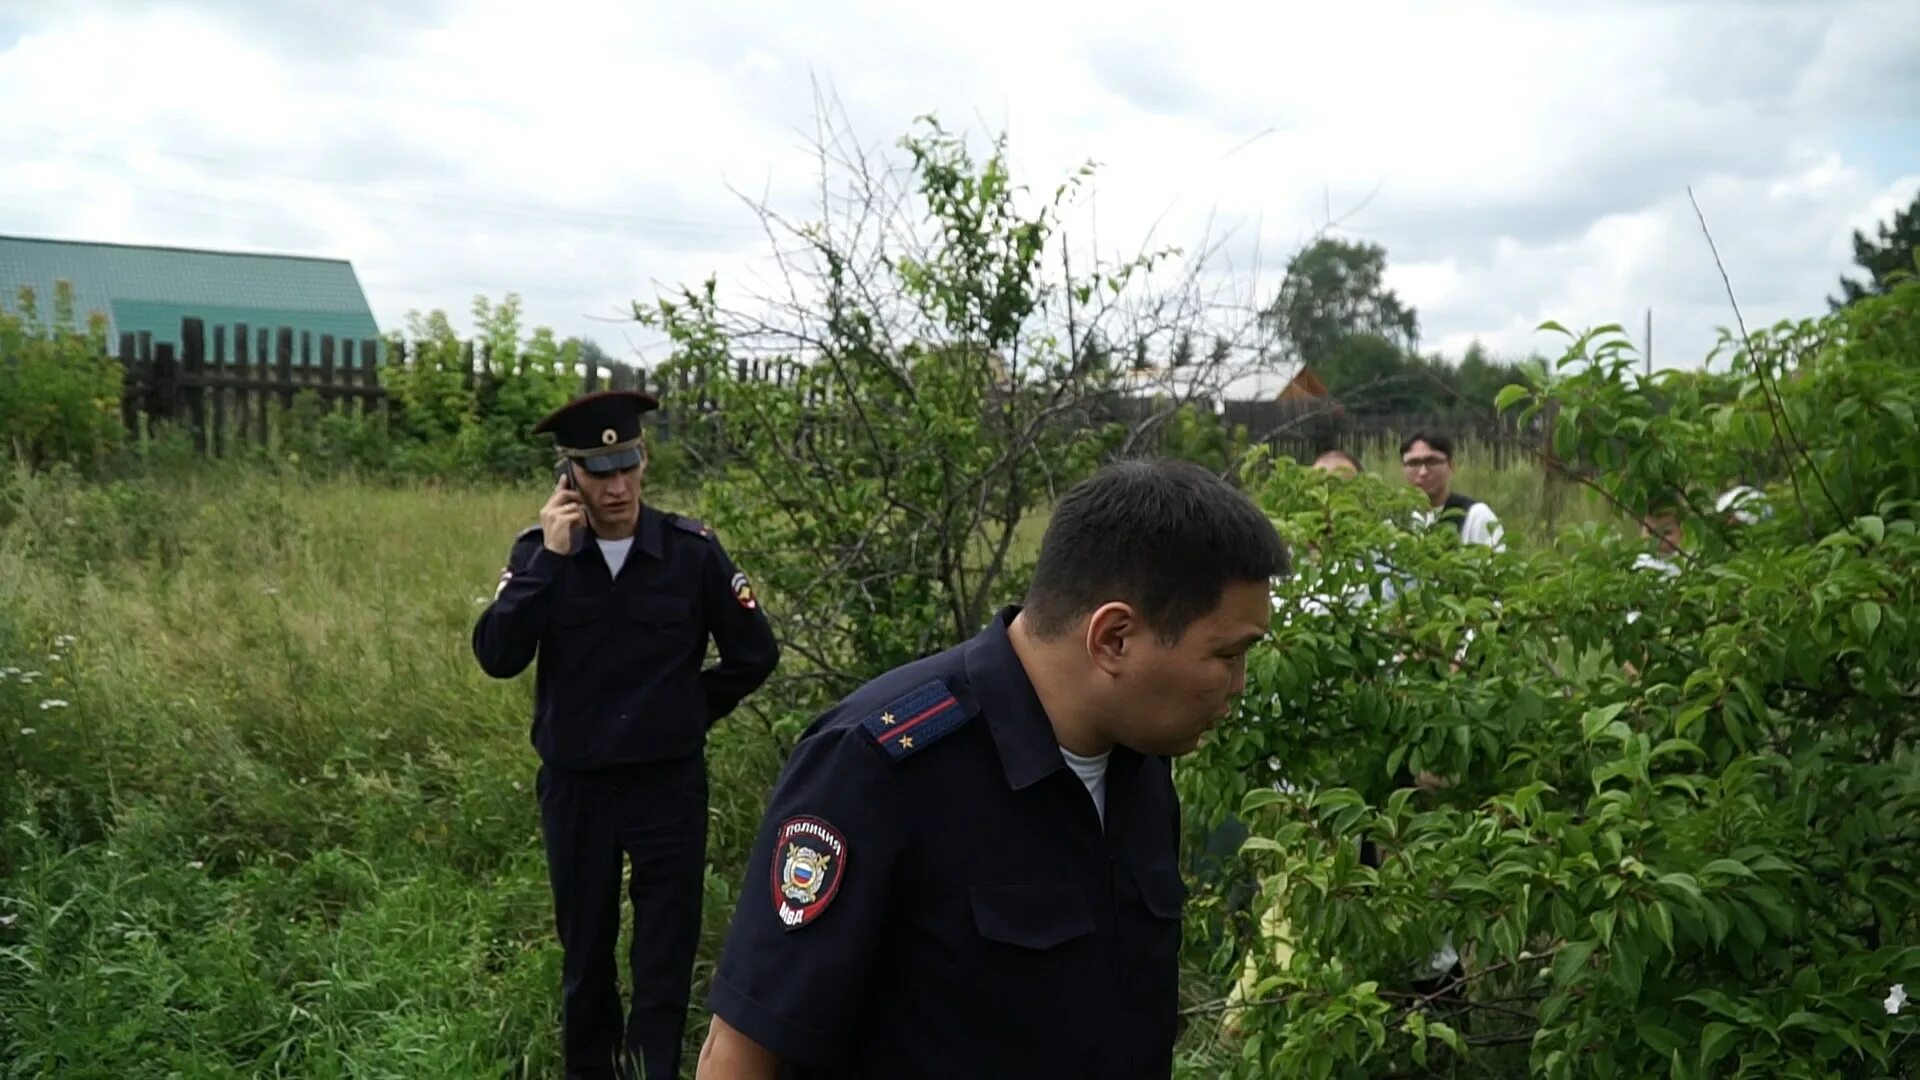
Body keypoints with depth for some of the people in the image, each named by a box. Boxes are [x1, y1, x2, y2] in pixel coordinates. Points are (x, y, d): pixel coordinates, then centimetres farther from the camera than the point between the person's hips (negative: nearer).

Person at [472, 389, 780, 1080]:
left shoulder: (693, 550, -9)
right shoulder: (540, 551, -6)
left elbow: (754, 654, 0)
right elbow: (497, 658, -18)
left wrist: (688, 712, 4)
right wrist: (550, 557, -24)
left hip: (669, 781, -1)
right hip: (574, 783, 2)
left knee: (666, 952, 3)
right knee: (584, 948, 17)